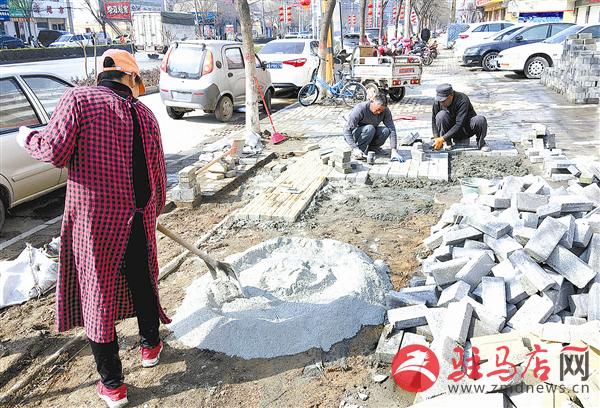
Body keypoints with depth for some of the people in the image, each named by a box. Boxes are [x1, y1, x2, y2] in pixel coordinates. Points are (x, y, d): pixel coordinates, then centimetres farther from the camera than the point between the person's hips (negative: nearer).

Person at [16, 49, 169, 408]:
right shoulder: (144, 113, 5)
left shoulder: (78, 99, -6)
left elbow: (56, 151, -16)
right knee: (142, 282, 22)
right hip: (139, 218, 4)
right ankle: (150, 346, 42)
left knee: (97, 294, 8)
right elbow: (158, 171, 8)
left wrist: (28, 137, 6)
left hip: (94, 218, -3)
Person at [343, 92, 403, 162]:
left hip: (370, 134, 5)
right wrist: (355, 148, -41)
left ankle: (372, 147, 1)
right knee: (369, 128, -34)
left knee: (386, 130, -23)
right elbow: (347, 130, -30)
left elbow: (392, 129, -19)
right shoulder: (360, 109, -28)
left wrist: (394, 151, -29)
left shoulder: (385, 111, -15)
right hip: (354, 135, -5)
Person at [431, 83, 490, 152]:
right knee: (441, 115, -27)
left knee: (481, 120, -33)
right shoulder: (437, 102, -15)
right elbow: (434, 121, -4)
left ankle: (480, 143, -4)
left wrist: (442, 139, -37)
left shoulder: (463, 100, -27)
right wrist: (436, 138, -20)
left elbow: (459, 124, -32)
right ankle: (447, 142, -11)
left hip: (467, 129, -2)